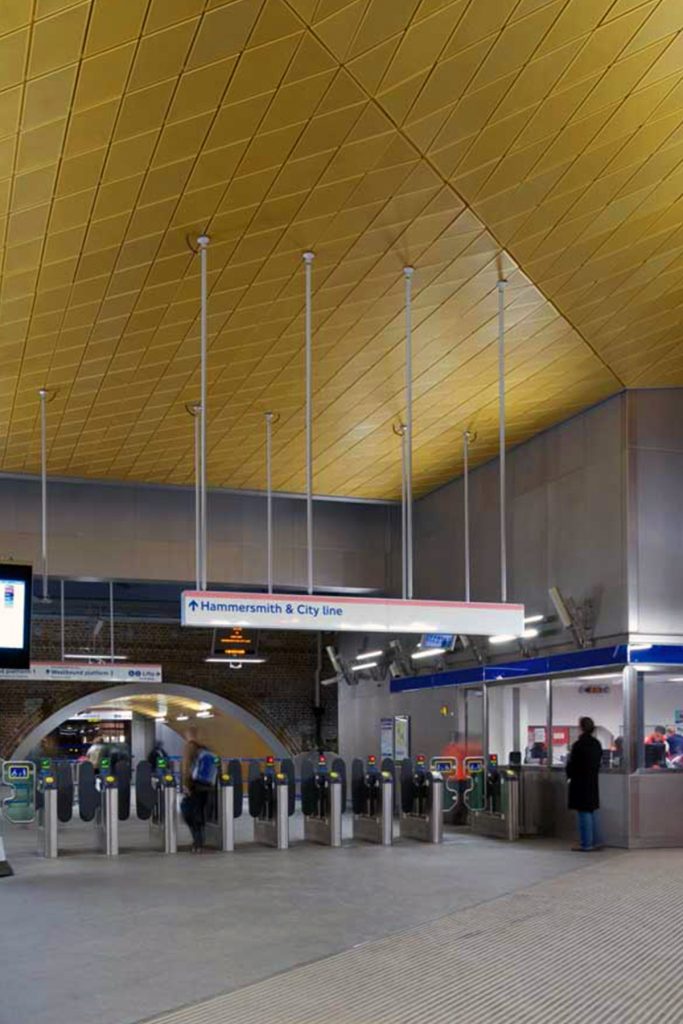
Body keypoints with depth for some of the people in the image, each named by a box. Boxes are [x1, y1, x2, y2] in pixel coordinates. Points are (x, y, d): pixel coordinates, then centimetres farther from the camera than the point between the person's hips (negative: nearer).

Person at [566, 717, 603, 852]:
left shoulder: (579, 745, -18)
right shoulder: (596, 744, 5)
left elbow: (571, 764, -13)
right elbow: (599, 762, 11)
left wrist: (570, 776, 5)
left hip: (580, 783, -7)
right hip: (593, 782, 7)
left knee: (584, 814, -2)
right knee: (593, 812, 14)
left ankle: (585, 844, 3)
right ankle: (596, 841, 19)